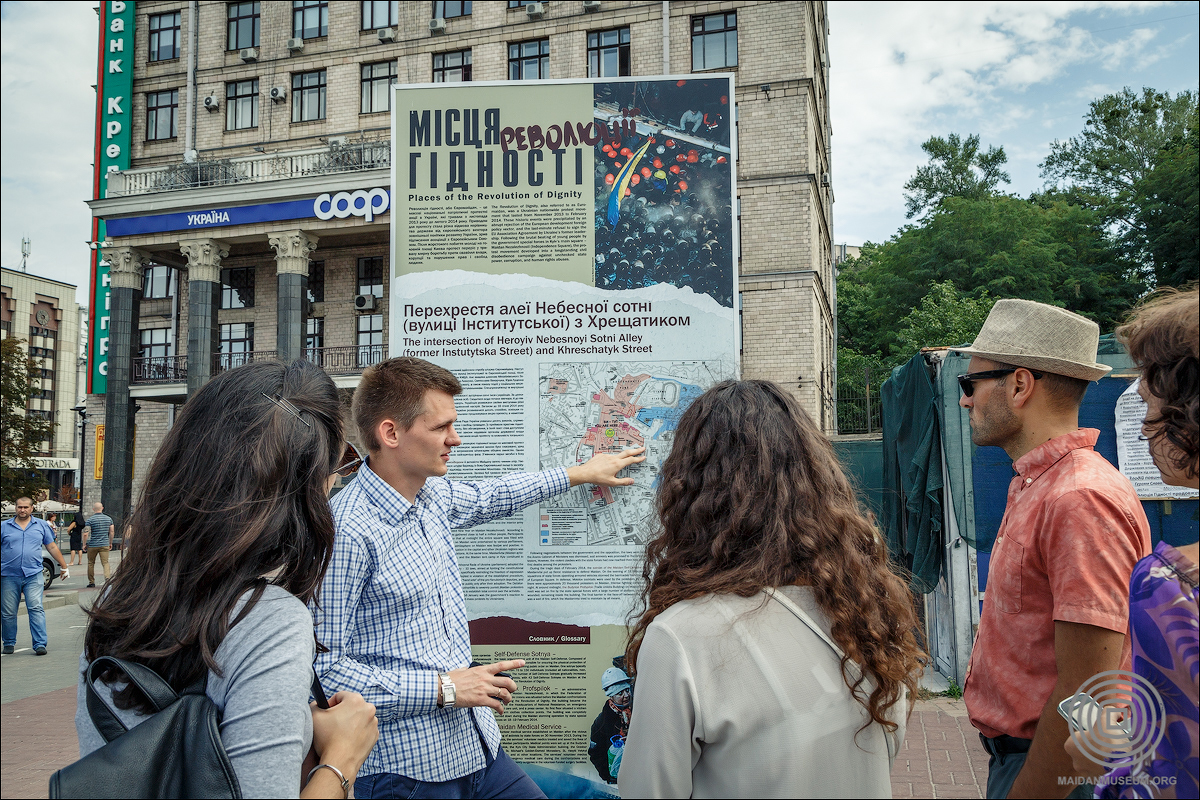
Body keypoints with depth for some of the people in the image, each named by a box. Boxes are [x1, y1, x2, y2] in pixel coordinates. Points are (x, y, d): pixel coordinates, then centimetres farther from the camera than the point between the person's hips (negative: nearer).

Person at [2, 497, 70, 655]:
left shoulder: (41, 525, 10)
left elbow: (52, 547, 16)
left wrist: (64, 567, 17)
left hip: (33, 575, -1)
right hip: (9, 576, 1)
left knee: (36, 609, -8)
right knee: (9, 613, 6)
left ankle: (40, 644, -8)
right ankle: (9, 643, 22)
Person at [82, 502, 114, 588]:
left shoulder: (90, 519, -6)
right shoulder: (108, 518, 5)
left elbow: (86, 533, -11)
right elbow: (112, 532, 6)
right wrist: (110, 543, 16)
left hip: (93, 545, -2)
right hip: (104, 545, 2)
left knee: (91, 563, 13)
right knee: (105, 563, 0)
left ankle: (91, 582, 19)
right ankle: (107, 578, -22)